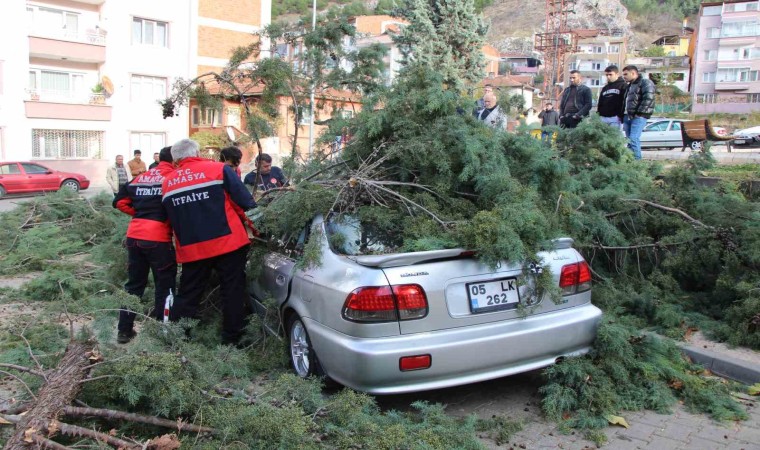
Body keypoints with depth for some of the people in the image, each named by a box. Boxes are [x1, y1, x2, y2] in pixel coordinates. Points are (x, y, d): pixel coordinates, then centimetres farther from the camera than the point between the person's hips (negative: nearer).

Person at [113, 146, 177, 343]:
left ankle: (124, 330, 22)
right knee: (164, 285, 7)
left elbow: (120, 201, 16)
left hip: (134, 235, 6)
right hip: (158, 238, -6)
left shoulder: (140, 177, 15)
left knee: (134, 283, 17)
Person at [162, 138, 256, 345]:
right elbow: (246, 203, -5)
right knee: (232, 292, 8)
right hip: (228, 242, -3)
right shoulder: (219, 169, -3)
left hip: (191, 249, 3)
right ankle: (231, 340, 12)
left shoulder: (167, 182, 10)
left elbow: (171, 219, 16)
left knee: (187, 295, 13)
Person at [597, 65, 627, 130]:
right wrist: (598, 116, 15)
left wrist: (621, 116, -14)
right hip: (603, 118, 6)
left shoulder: (623, 86, 1)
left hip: (615, 118, -6)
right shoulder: (605, 88, 22)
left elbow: (625, 102, -7)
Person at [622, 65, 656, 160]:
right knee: (629, 140, 9)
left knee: (633, 139, -16)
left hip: (639, 116, -9)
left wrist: (639, 113, -18)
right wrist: (624, 115, 14)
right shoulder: (630, 85, 22)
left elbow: (648, 98, -17)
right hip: (628, 116, 9)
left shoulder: (645, 82, -5)